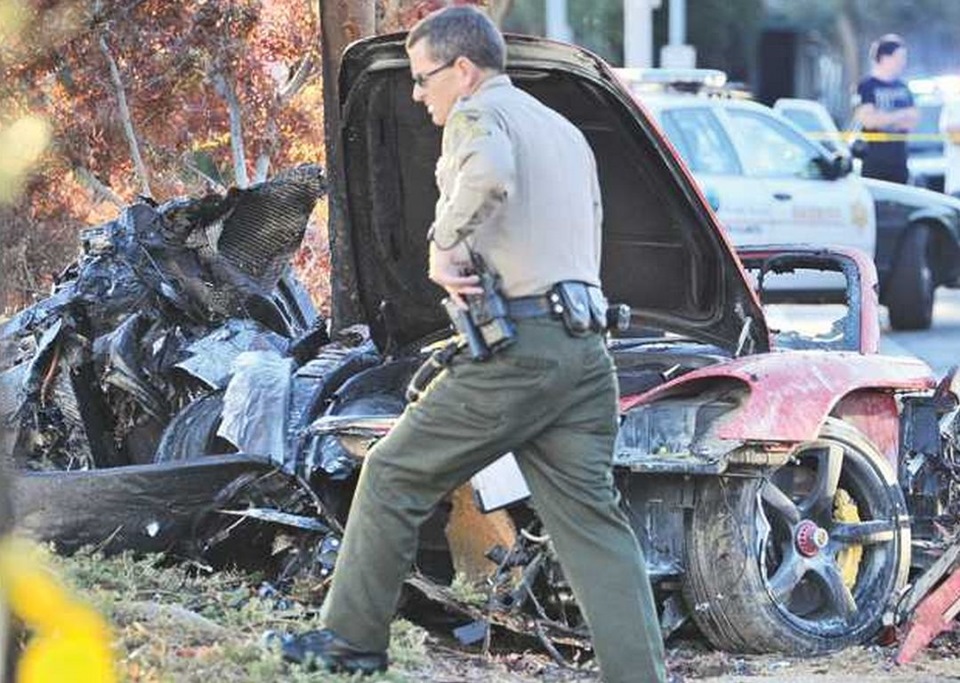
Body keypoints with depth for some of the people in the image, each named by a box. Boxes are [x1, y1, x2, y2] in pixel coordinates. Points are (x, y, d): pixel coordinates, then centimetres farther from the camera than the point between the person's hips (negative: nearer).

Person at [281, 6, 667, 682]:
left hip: (514, 350, -8)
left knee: (392, 476, 6)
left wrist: (446, 244, -17)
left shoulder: (477, 114, -3)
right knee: (592, 518, 5)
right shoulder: (566, 131, 25)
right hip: (584, 350, 8)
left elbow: (488, 173, -27)